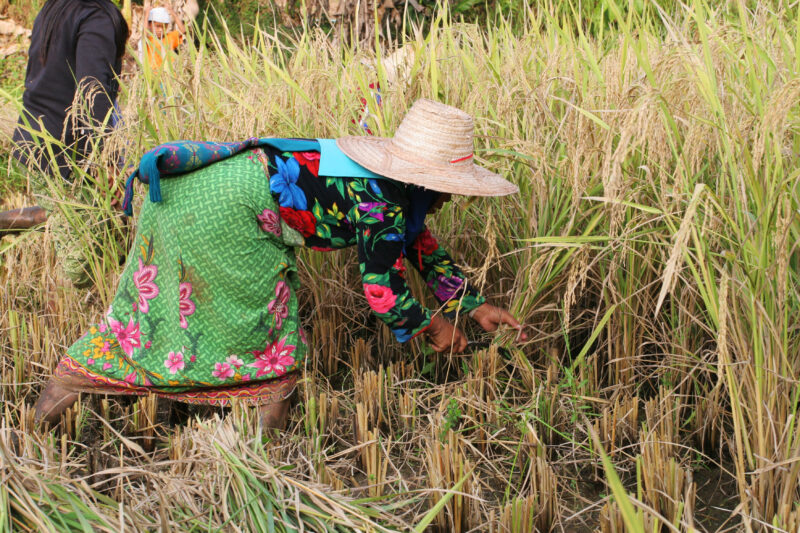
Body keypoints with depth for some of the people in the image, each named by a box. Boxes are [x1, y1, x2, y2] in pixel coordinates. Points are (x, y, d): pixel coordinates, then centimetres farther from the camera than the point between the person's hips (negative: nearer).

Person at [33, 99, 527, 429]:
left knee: (153, 302, 19)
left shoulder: (396, 183, 12)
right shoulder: (381, 205, -16)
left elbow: (425, 248, 24)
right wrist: (432, 326, 7)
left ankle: (76, 372, 26)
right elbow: (382, 290, -9)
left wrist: (475, 304, 26)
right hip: (226, 209, -10)